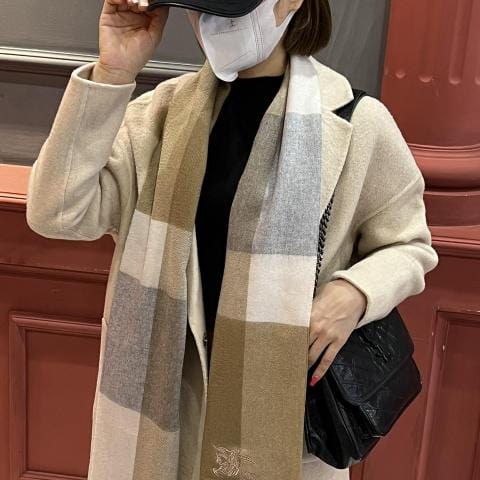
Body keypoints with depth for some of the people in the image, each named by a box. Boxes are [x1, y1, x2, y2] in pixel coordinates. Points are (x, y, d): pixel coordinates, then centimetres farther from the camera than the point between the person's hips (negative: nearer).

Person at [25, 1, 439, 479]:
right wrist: (111, 74, -19)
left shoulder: (356, 121, -11)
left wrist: (355, 292, -21)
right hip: (170, 379, 2)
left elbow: (406, 245, 0)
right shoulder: (162, 109, -4)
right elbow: (57, 213, -13)